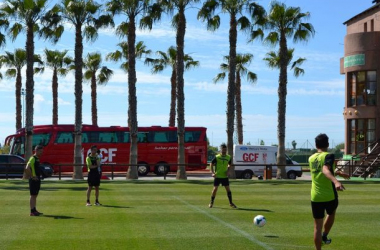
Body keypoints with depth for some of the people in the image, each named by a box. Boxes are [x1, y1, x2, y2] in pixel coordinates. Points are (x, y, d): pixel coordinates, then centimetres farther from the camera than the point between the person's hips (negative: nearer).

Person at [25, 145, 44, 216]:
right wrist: (32, 176, -22)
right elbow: (27, 168, -27)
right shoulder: (33, 158, -15)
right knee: (33, 195, -6)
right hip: (34, 180, -10)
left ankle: (34, 210, 19)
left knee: (35, 195, 13)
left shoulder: (37, 159, 15)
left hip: (37, 179, 10)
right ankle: (32, 212, -4)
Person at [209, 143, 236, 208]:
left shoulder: (228, 157, 3)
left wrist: (227, 171, 1)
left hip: (225, 176, 3)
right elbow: (211, 164, -1)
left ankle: (231, 203, 10)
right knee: (215, 188, -1)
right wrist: (213, 173, -12)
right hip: (217, 176, -2)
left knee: (228, 189, 0)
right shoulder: (217, 157, -7)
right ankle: (211, 203, 12)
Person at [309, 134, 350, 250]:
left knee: (317, 226, 7)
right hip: (330, 196, -3)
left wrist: (337, 173, 34)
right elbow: (325, 170, -31)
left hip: (315, 197, 3)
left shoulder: (311, 158, 9)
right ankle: (324, 236, 35)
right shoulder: (329, 156, -11)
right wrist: (336, 181, -47)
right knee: (331, 214, 30)